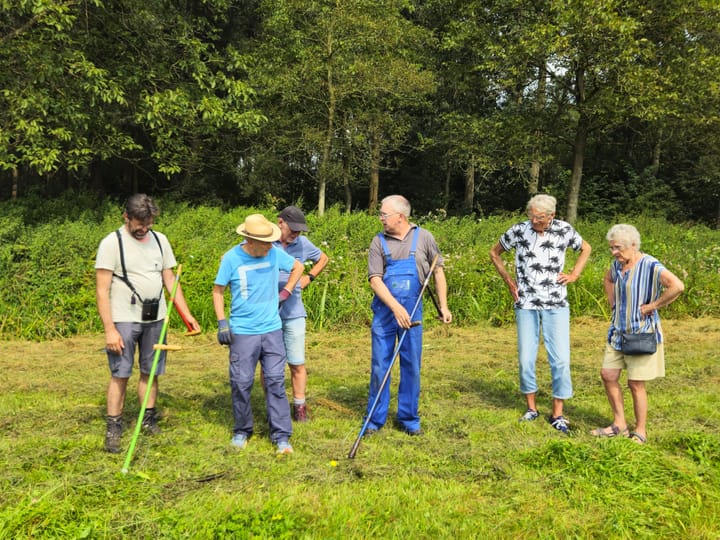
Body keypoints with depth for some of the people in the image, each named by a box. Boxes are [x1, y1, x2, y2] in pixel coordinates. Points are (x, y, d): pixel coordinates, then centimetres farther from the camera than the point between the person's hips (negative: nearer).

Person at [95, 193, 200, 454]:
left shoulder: (159, 240, 8)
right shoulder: (112, 243, -7)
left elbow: (170, 280, 12)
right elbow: (102, 290, -10)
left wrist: (187, 314, 6)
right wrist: (109, 330, -15)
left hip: (155, 318, 4)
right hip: (124, 319, -4)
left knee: (151, 371, 10)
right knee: (120, 374, -1)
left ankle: (149, 419, 24)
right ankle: (113, 428, 9)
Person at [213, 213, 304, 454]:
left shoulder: (275, 254, -2)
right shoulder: (231, 258, -8)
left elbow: (298, 267, 16)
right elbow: (218, 290, 1)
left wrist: (286, 292, 7)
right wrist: (222, 322, -6)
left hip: (272, 330, 2)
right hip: (242, 333, -1)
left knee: (276, 382, 2)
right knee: (241, 384, 6)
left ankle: (281, 436, 8)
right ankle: (242, 431, 26)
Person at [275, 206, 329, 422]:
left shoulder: (302, 243, 4)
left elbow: (323, 258, 24)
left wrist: (309, 277, 9)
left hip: (293, 313, 3)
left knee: (297, 363, 7)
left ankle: (299, 407, 21)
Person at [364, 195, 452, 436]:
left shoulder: (423, 237, 1)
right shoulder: (379, 242, -1)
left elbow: (438, 271, 8)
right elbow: (375, 279, -8)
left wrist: (443, 306, 5)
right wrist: (396, 307, -19)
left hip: (412, 311, 0)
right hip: (384, 310, 0)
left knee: (412, 366, 7)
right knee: (379, 366, 5)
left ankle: (409, 419, 21)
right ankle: (375, 419, 18)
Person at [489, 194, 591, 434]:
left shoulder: (564, 230, -3)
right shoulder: (518, 230, -4)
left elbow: (585, 248, 17)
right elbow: (494, 253, 11)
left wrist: (574, 274, 4)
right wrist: (509, 282, 4)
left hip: (556, 305, 0)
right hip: (526, 305, 0)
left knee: (560, 359, -3)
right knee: (525, 359, 4)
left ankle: (557, 413, 10)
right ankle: (531, 407, 22)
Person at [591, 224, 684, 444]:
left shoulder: (651, 266, -17)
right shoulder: (618, 264, 6)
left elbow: (677, 286, -31)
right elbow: (608, 280, 28)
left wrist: (653, 305, -22)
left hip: (642, 332, -7)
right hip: (618, 331, 7)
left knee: (636, 383, 0)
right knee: (608, 375, 7)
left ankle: (640, 431, 17)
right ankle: (619, 425, 21)